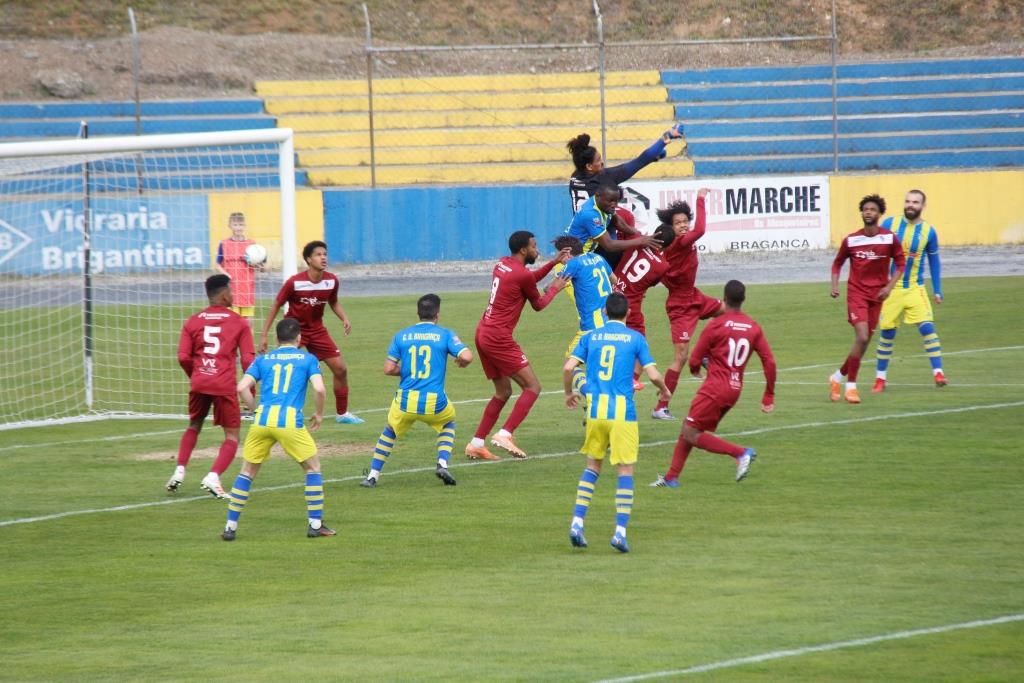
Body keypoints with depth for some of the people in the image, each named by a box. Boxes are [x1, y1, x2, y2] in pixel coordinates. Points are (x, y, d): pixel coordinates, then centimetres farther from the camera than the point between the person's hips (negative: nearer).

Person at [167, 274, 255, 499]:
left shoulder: (193, 322, 9)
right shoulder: (239, 323, 2)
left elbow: (183, 357, 3)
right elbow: (248, 359, -1)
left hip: (199, 383, 3)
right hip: (225, 386, -3)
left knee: (194, 427, 26)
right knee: (232, 436, 7)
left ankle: (179, 471, 13)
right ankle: (213, 477, -13)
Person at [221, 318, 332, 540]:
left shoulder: (263, 360, 18)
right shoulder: (308, 359, 13)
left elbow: (242, 388, 5)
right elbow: (319, 389, -1)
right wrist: (318, 415, 14)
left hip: (262, 420, 2)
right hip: (290, 420, -2)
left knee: (248, 471, 14)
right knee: (312, 467, 15)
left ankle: (230, 526, 11)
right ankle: (315, 524, 13)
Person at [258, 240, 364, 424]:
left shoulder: (331, 280, -8)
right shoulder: (294, 282, -22)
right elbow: (276, 306, -11)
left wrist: (344, 319, -6)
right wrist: (264, 335, -11)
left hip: (317, 329, 5)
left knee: (340, 369, 3)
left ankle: (342, 413, 20)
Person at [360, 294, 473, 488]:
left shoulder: (401, 336, 6)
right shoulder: (445, 334, 1)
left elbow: (388, 369, 3)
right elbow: (467, 356, -12)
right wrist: (461, 361, 12)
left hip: (405, 401, 1)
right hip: (434, 403, -1)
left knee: (390, 431, 28)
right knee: (448, 424, 31)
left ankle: (372, 476, 18)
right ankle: (442, 464, 10)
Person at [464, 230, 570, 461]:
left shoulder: (503, 265, 12)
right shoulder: (523, 275, -13)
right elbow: (538, 305, 3)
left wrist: (553, 263, 27)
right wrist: (555, 288, 19)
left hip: (482, 334, 9)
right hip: (499, 338, -9)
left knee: (503, 392, 18)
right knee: (533, 386, -5)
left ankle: (476, 444, 14)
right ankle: (505, 435, -18)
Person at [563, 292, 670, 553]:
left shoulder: (590, 337, 9)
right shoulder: (635, 338, 3)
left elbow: (568, 368, 1)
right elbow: (653, 374, -2)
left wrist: (569, 393, 19)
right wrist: (664, 390, 19)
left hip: (595, 410, 3)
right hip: (623, 411, -3)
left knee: (593, 465, 18)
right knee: (626, 470, 2)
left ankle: (577, 522, 7)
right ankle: (620, 531, -6)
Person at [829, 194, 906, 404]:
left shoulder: (890, 239, -1)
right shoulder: (851, 240, -1)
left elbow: (900, 263, 7)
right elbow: (838, 263, 12)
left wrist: (889, 287, -6)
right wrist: (835, 286, -2)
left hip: (876, 296, 2)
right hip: (856, 293, -2)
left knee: (864, 341, 5)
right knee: (862, 337, -18)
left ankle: (838, 376, 23)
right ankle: (851, 385, -9)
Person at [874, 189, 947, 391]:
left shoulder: (928, 231, -2)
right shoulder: (889, 224, -4)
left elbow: (934, 261, 10)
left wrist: (937, 290, 8)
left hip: (915, 288, 0)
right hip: (890, 288, 0)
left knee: (927, 327, -15)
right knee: (887, 331, 4)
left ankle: (938, 372, -14)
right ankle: (880, 377, 17)